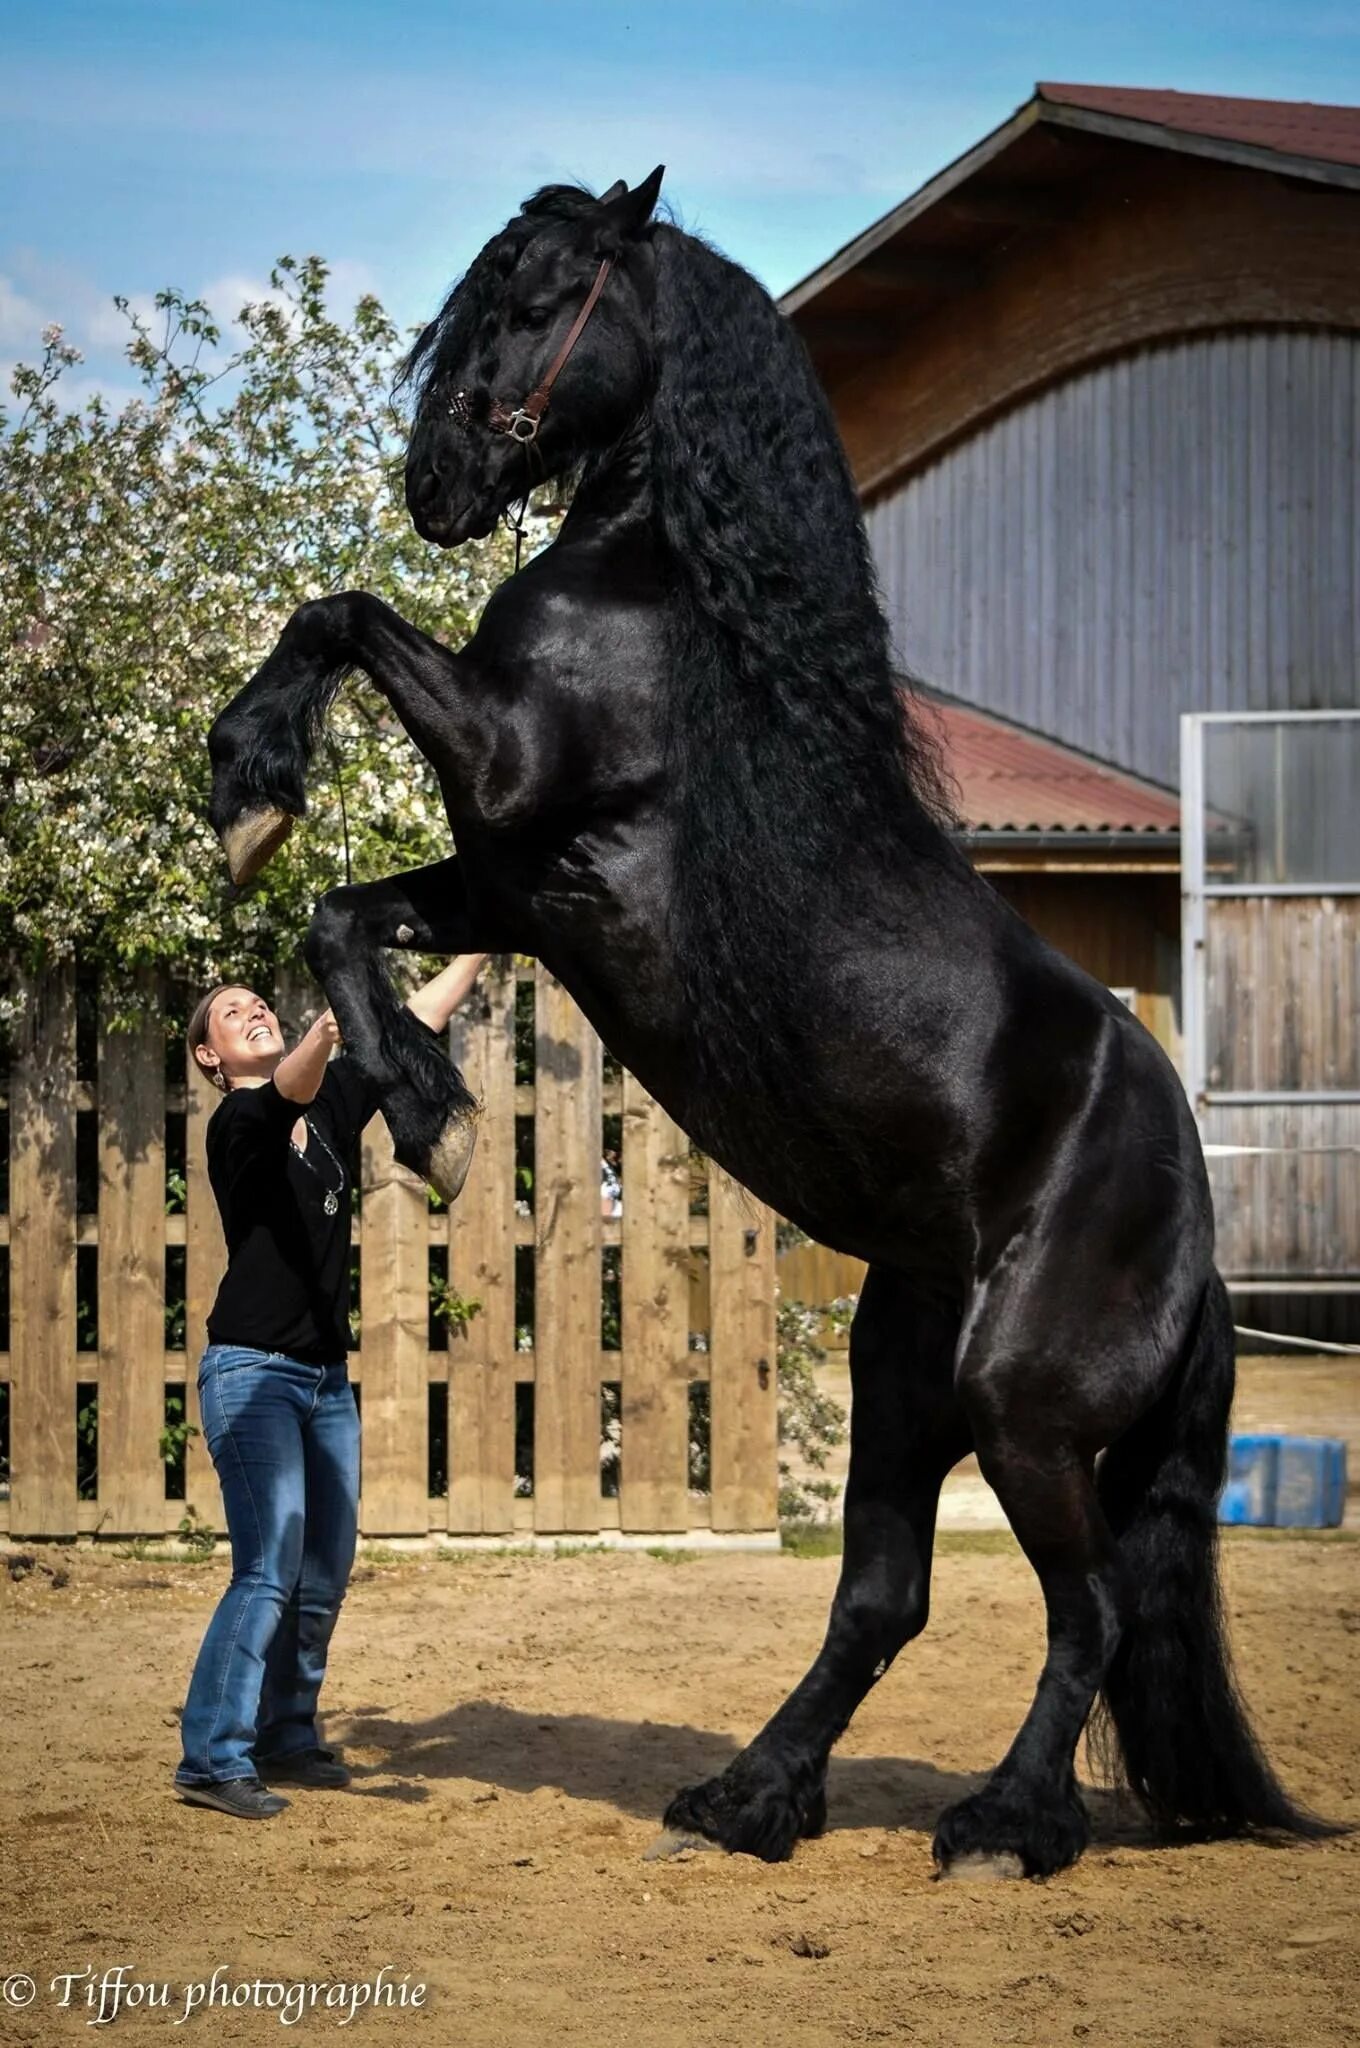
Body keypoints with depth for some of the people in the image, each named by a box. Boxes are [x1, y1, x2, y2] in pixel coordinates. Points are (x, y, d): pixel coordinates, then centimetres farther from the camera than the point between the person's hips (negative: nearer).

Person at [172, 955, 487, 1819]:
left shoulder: (332, 1099, 10)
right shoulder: (239, 1122, -10)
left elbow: (422, 1018, 11)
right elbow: (291, 1085, -33)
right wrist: (337, 1017, -51)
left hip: (328, 1375, 7)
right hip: (253, 1372, -7)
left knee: (326, 1573, 10)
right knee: (270, 1570, -15)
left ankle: (287, 1738, 22)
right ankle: (213, 1760, -12)